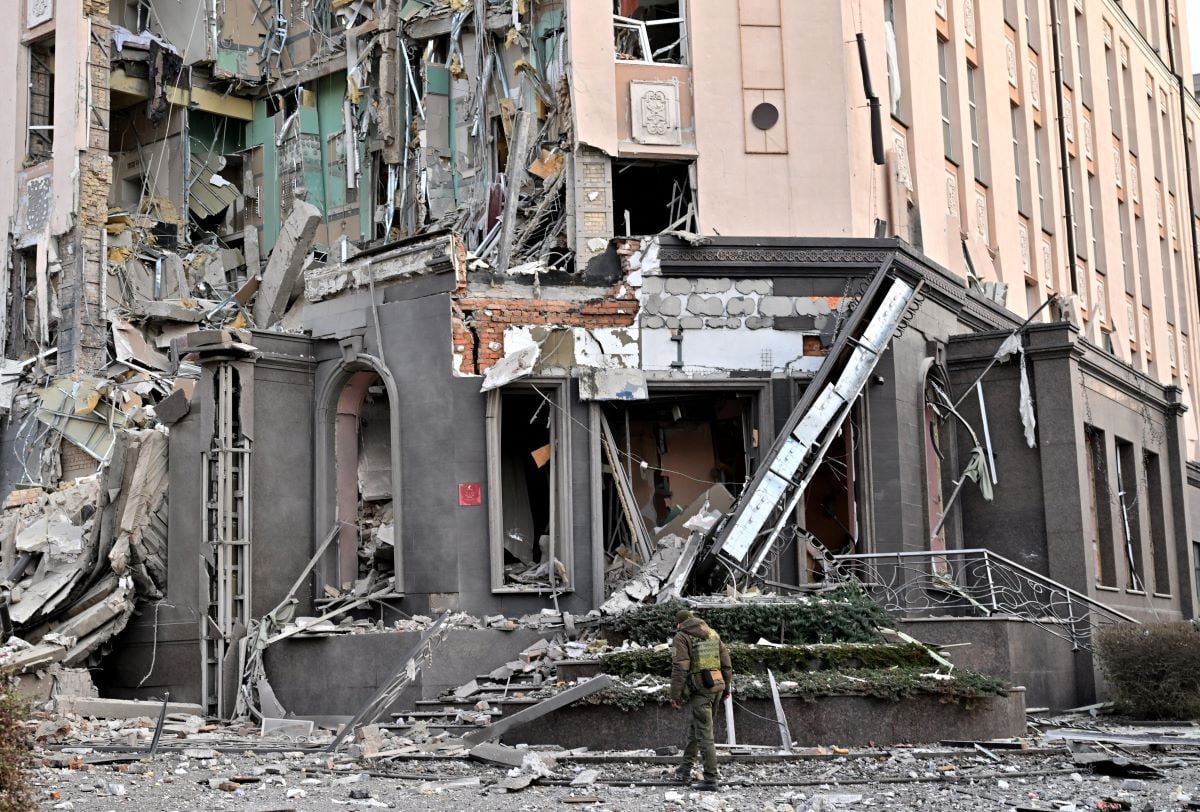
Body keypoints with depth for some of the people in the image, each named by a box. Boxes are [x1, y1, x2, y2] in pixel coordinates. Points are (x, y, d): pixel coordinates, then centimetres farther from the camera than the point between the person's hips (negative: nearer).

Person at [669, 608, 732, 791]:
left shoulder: (682, 636, -4)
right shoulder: (713, 633, 15)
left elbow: (680, 668, -12)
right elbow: (726, 662, 13)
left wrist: (674, 695, -10)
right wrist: (726, 687, 19)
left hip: (699, 689, -7)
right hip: (717, 686, 7)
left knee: (704, 734, -3)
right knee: (695, 727, 20)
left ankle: (710, 779, -3)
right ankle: (685, 770, 27)